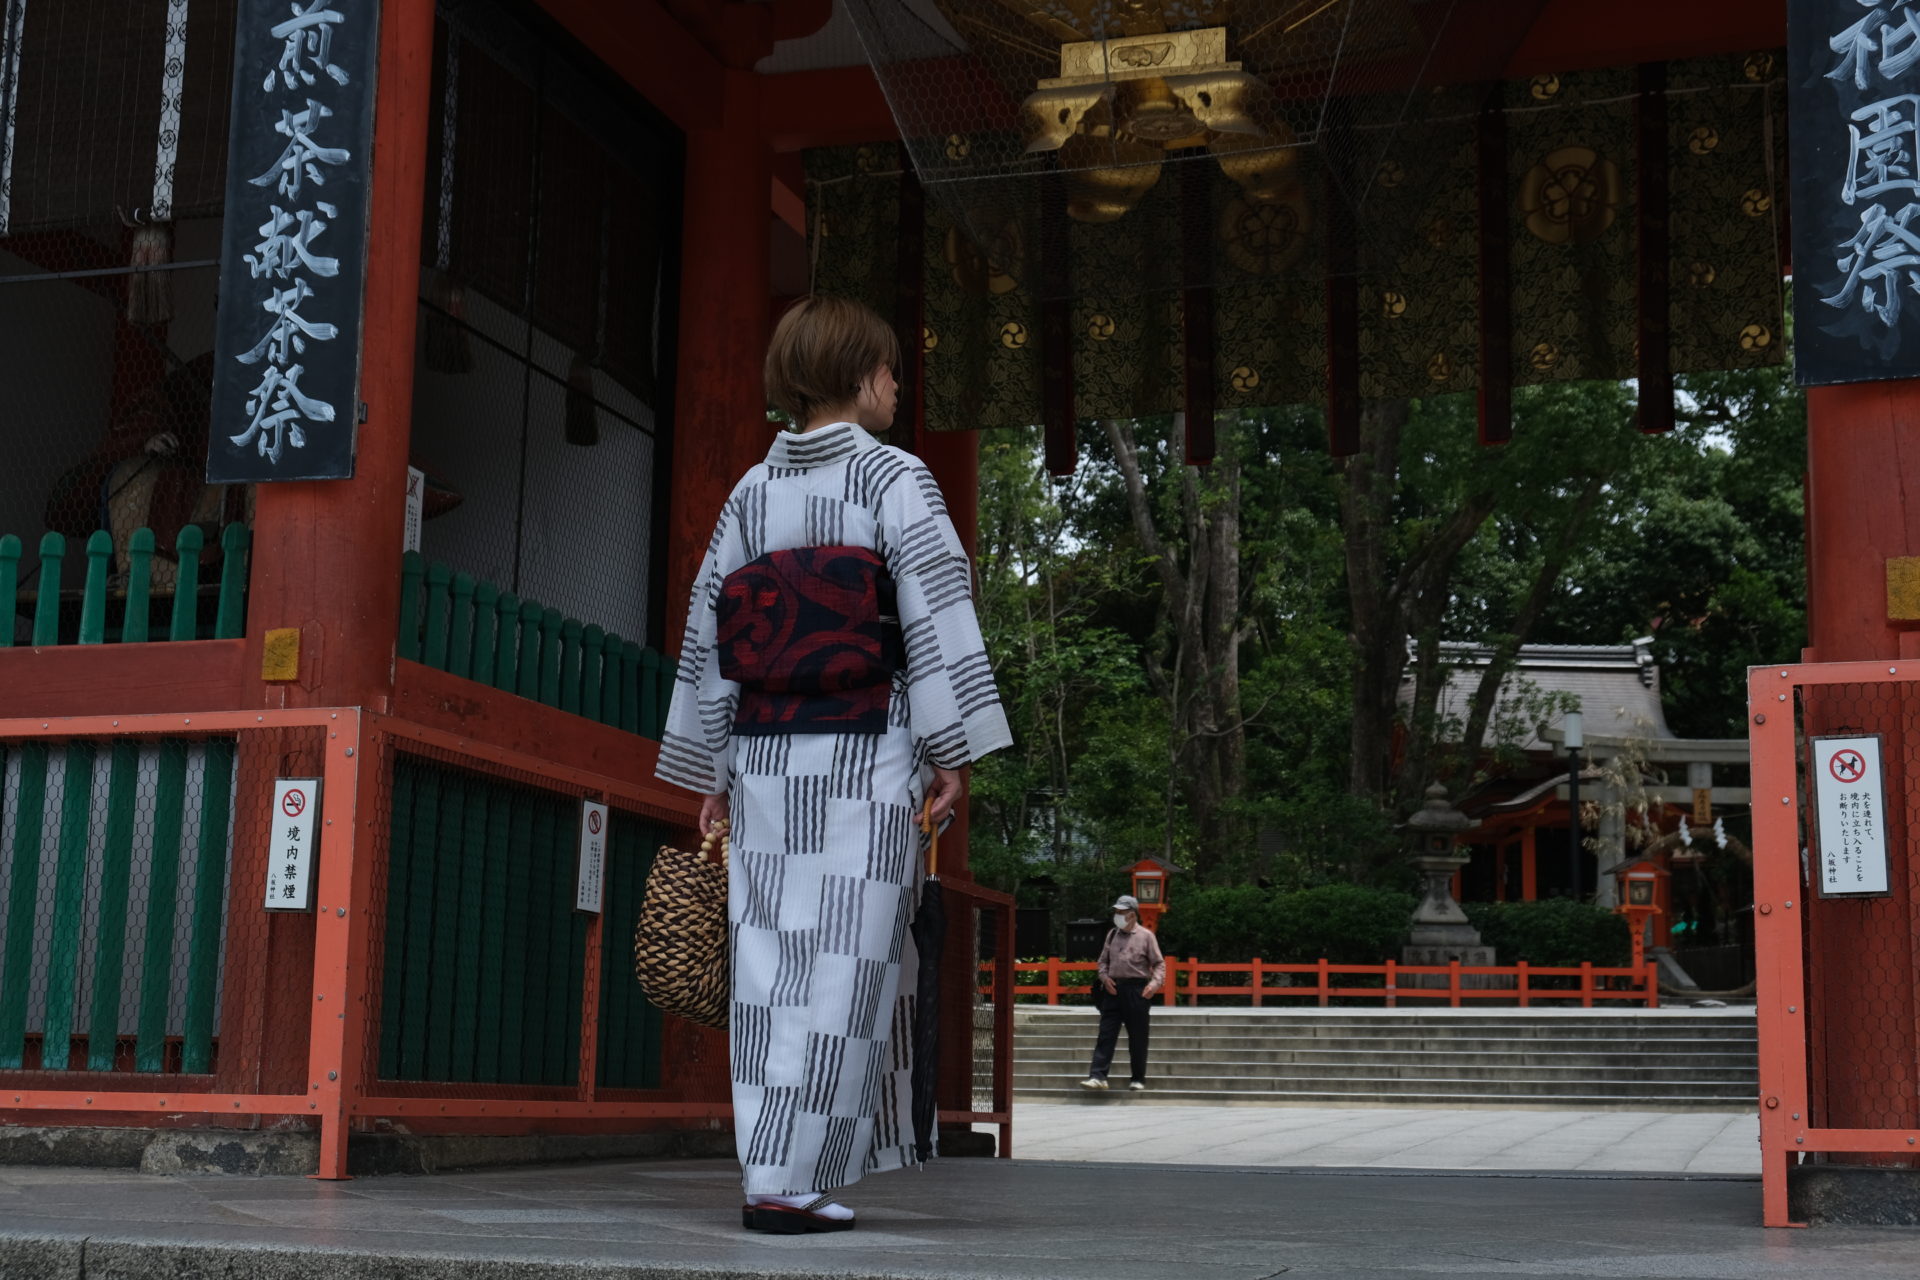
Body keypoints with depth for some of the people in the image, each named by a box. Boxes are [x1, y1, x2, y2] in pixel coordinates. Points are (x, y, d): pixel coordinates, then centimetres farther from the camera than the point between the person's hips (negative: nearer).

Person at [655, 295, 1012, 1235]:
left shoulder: (752, 492, 12)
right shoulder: (895, 480, -2)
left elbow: (706, 635, 11)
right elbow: (936, 618, -10)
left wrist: (710, 771, 15)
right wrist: (951, 750, -8)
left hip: (764, 758, 5)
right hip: (866, 756, -5)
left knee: (771, 956, 7)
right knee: (845, 961, -3)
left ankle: (776, 1162, 8)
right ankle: (787, 1180, -6)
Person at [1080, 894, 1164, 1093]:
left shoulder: (1146, 936, -2)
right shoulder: (1112, 935, 12)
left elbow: (1159, 964, -2)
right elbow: (1103, 960, 20)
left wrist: (1155, 983, -18)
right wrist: (1104, 977, 0)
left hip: (1136, 991, -4)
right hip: (1114, 989, 4)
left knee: (1137, 1037, 4)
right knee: (1106, 1034, -3)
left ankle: (1138, 1078, 15)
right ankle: (1098, 1076, -7)